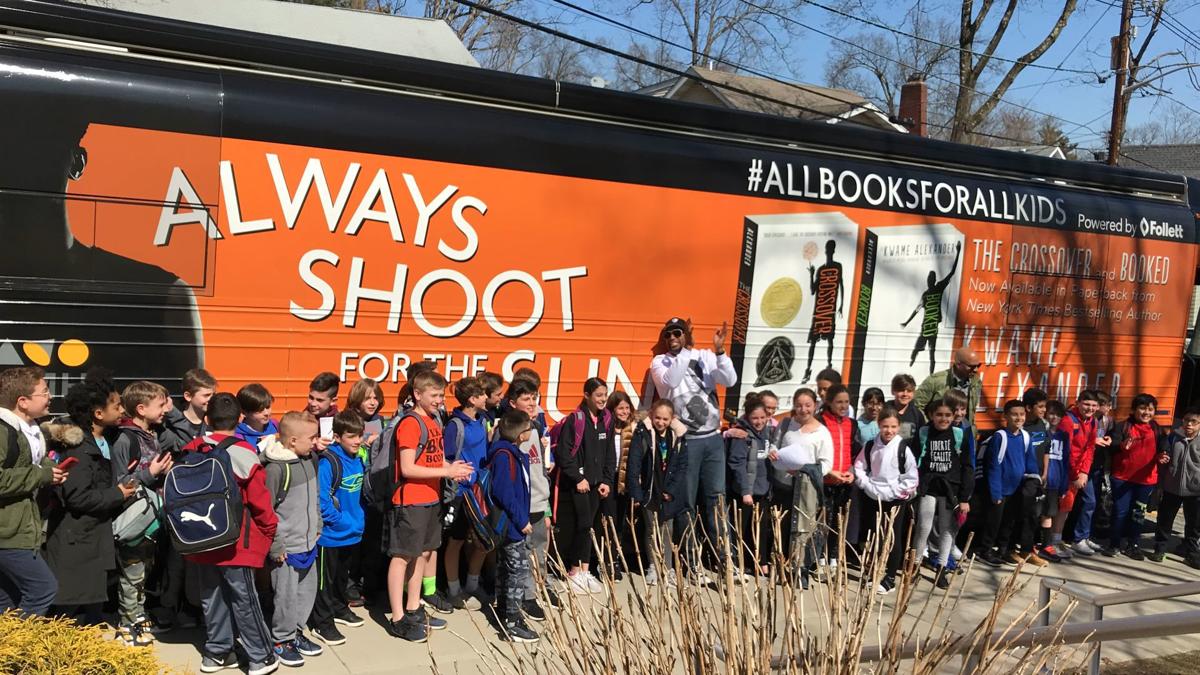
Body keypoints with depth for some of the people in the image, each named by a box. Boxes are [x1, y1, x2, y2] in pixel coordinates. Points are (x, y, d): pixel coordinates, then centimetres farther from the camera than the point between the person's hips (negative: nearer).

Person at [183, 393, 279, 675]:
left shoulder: (190, 452, 2)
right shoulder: (244, 454, -15)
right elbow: (259, 499, -12)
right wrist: (270, 529, 4)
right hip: (235, 541, -5)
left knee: (212, 596, 16)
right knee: (244, 599, 3)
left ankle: (216, 652, 26)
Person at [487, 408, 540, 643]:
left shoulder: (515, 453, 9)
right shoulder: (503, 455, -21)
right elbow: (503, 492, -25)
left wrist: (523, 517, 14)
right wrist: (521, 520, -19)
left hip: (512, 523, 10)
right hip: (510, 523, -10)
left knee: (506, 567, 18)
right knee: (519, 568, -7)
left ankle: (505, 612, 31)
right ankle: (512, 623, -3)